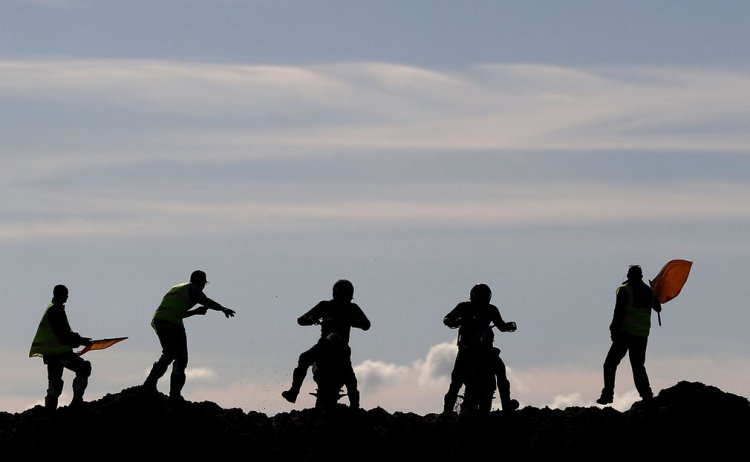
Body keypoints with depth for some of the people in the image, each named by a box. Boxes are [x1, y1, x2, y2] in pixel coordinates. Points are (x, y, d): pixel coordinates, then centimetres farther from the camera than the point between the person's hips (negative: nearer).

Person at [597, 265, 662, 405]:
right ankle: (646, 395, 1)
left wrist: (614, 329, -10)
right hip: (642, 334, 5)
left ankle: (608, 394, -8)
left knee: (610, 364, 2)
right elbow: (658, 308, 23)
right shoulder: (649, 291, 8)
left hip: (625, 333, -5)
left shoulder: (624, 290, -8)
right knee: (638, 366, 13)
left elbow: (619, 311, -15)